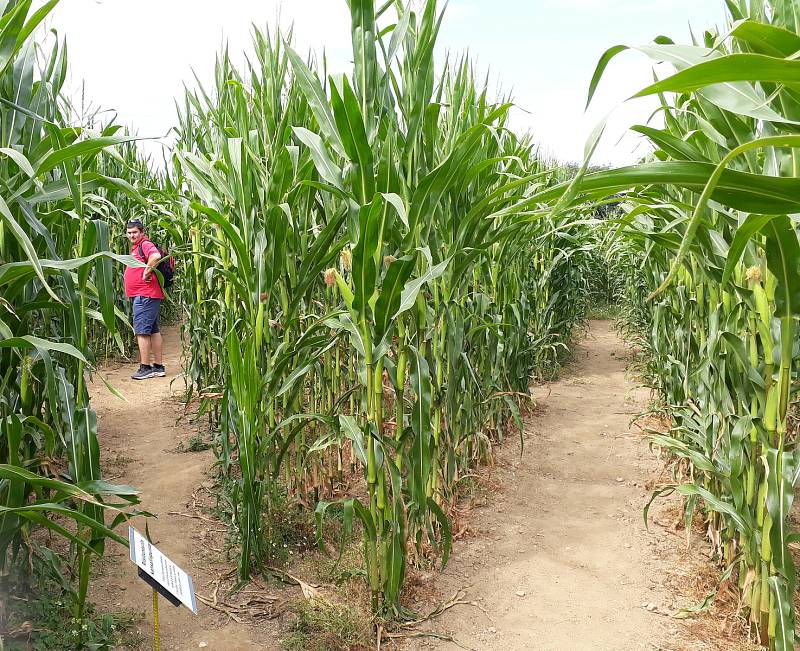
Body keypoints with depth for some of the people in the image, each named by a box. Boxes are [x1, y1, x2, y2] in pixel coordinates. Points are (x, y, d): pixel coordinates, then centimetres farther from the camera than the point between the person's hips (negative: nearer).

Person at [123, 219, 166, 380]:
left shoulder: (145, 244, -10)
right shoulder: (136, 247, 21)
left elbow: (156, 256, -32)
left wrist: (146, 273, -23)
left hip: (145, 295, -11)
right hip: (143, 294, 11)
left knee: (141, 330, -9)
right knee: (153, 330, 12)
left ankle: (145, 367, -6)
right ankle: (158, 367, 18)